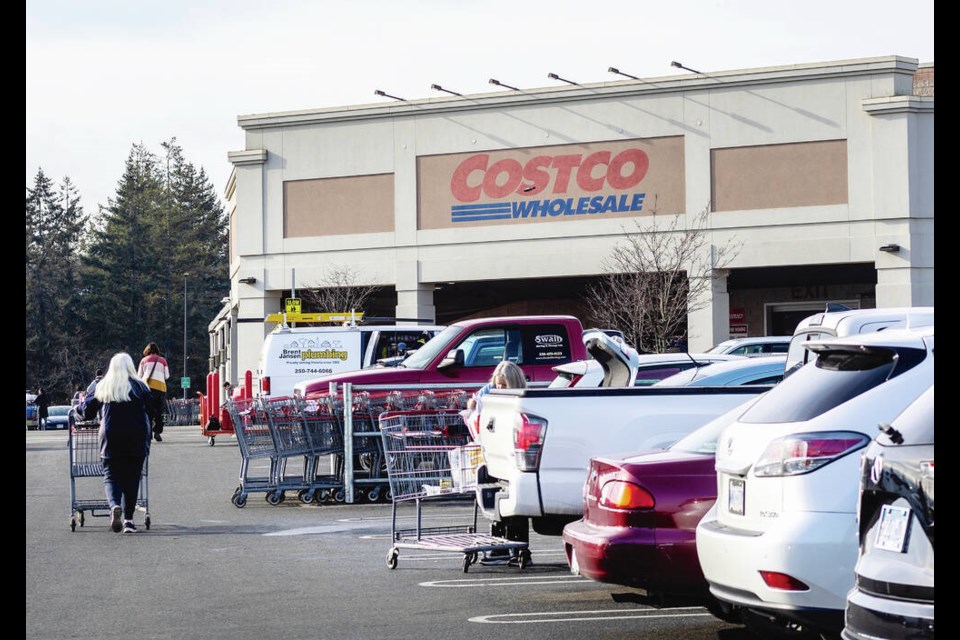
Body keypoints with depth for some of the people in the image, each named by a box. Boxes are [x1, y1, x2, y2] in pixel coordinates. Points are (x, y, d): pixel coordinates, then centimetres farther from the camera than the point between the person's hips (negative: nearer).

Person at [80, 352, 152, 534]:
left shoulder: (101, 386, 8)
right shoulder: (139, 386, 5)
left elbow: (86, 410, 10)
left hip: (111, 438, 0)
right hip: (137, 438, 0)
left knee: (111, 476, 3)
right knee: (132, 478, 9)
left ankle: (115, 506, -26)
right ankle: (128, 519, 5)